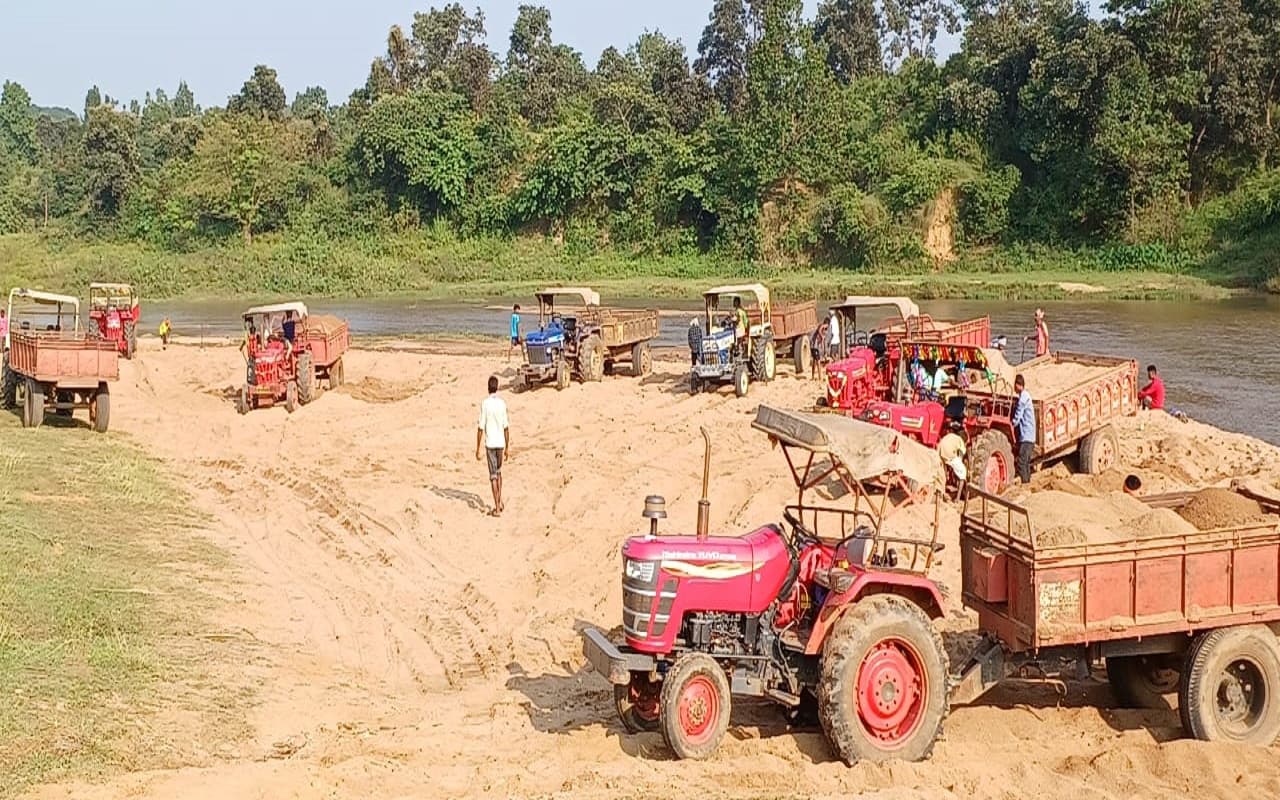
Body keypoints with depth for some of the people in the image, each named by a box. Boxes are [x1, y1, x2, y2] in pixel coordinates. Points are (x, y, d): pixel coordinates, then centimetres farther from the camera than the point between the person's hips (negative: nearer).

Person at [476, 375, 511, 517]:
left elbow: (481, 428, -10)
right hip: (500, 443, 4)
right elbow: (506, 427, 3)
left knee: (493, 475, -1)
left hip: (490, 444, -4)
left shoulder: (485, 404, -10)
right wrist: (507, 446, 12)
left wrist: (478, 449, -3)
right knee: (498, 471, 23)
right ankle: (499, 501, 22)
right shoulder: (502, 403, 0)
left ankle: (497, 509, -1)